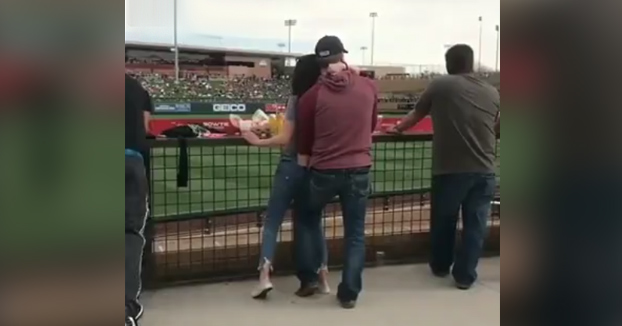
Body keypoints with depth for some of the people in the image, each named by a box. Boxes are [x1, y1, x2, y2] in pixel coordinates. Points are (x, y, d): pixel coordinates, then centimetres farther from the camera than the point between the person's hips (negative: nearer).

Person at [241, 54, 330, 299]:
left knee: (273, 219, 4)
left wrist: (258, 141, -1)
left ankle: (265, 274, -6)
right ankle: (320, 275, 17)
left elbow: (285, 138, -11)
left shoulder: (296, 99, -10)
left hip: (292, 166, -4)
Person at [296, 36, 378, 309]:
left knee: (308, 221, 25)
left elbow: (304, 141, 1)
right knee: (355, 235, 12)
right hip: (359, 171, 1)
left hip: (323, 171, -1)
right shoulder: (369, 87, -2)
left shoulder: (312, 95, -7)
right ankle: (349, 293, 17)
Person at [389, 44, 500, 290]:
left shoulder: (440, 85, 0)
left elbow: (416, 115, 10)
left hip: (449, 169, -2)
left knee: (443, 221, 17)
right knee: (475, 225, 10)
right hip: (484, 170, 2)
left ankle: (440, 266, 34)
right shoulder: (493, 93, 9)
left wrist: (397, 129, 29)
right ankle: (465, 276, 15)